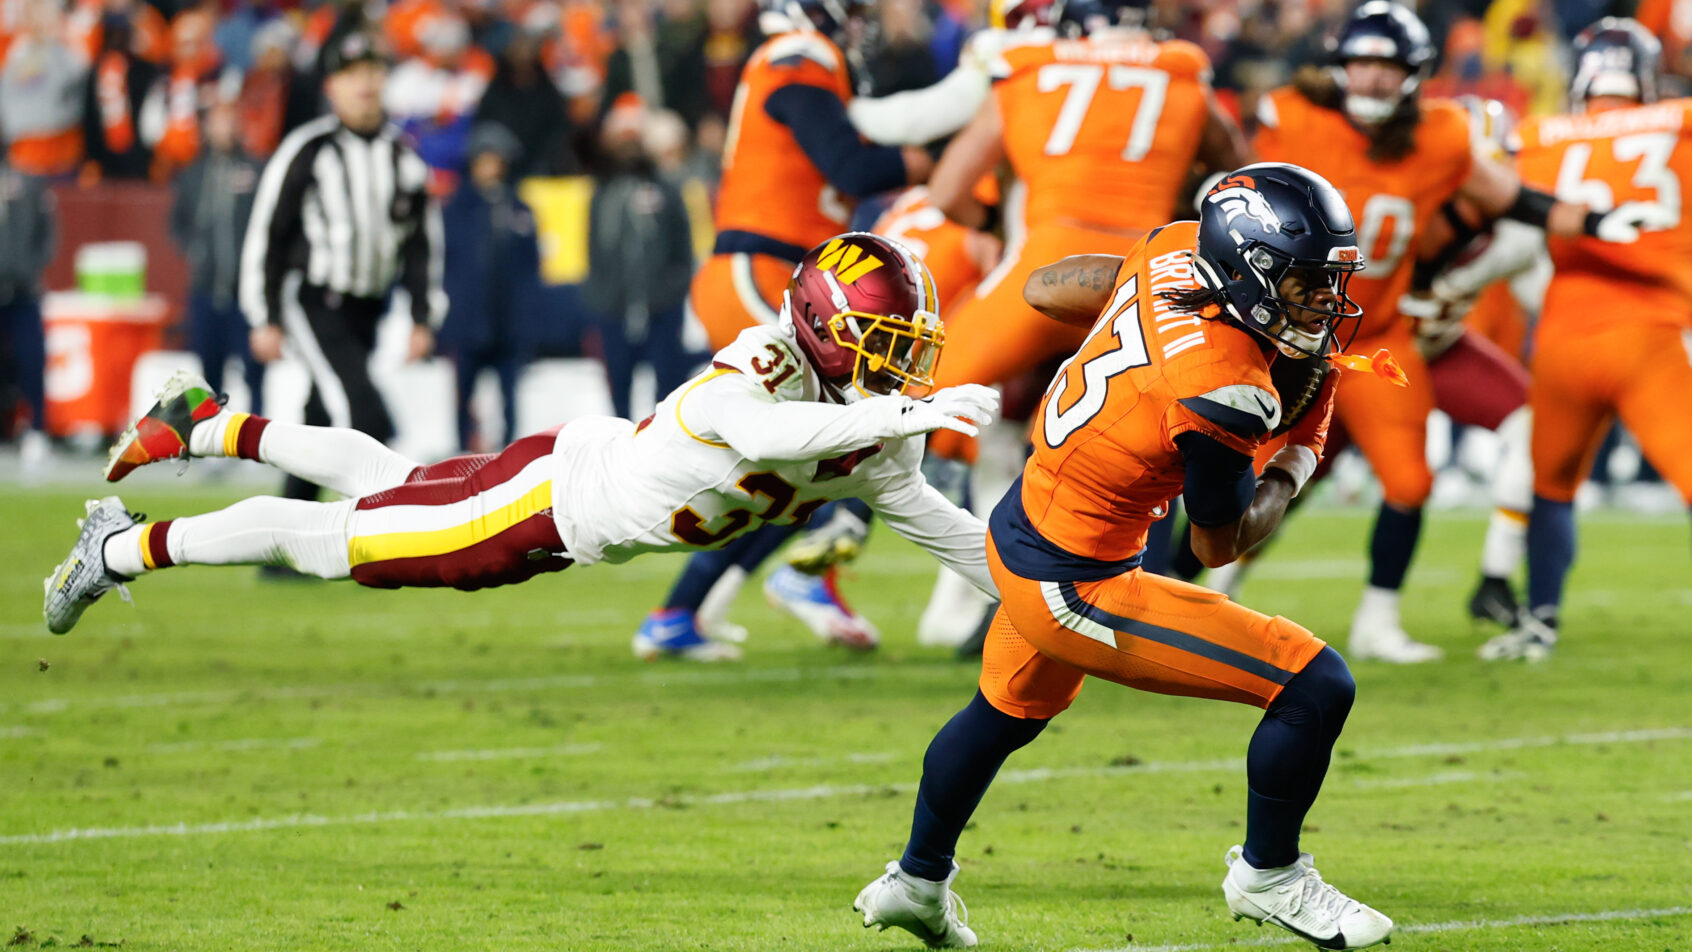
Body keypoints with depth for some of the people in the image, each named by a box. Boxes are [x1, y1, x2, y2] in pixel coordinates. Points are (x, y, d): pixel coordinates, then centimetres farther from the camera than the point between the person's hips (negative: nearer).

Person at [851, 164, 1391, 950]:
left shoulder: (1176, 247, -9)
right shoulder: (1222, 391, -30)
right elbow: (1219, 544, -13)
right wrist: (1295, 466, 3)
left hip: (1017, 530, 10)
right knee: (1316, 686, -7)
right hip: (1075, 588, -10)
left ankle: (916, 883, 58)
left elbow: (1044, 290, 9)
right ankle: (1268, 876, 16)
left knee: (1008, 710, 37)